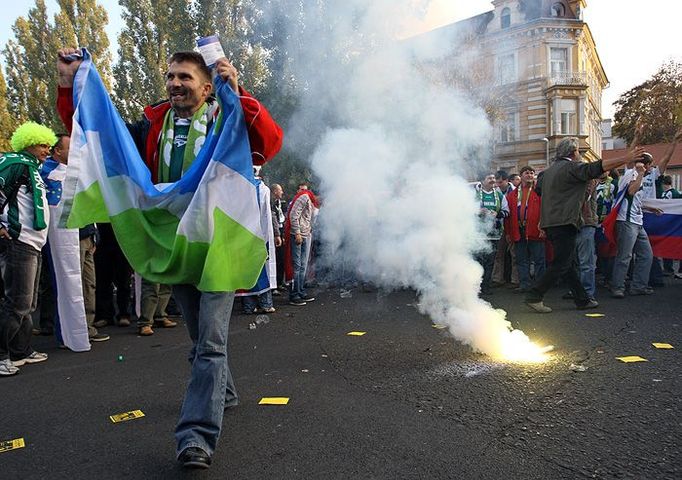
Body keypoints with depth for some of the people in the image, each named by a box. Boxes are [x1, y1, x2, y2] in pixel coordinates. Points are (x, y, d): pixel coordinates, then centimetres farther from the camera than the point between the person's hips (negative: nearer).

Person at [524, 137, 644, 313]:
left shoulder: (549, 170, 18)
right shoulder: (572, 167, -9)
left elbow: (539, 189, 28)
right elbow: (596, 168, -20)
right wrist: (626, 159, -18)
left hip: (549, 223, 10)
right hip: (563, 223, -10)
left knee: (569, 263, 13)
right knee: (561, 264, -6)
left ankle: (582, 300, 21)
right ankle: (534, 296, -7)